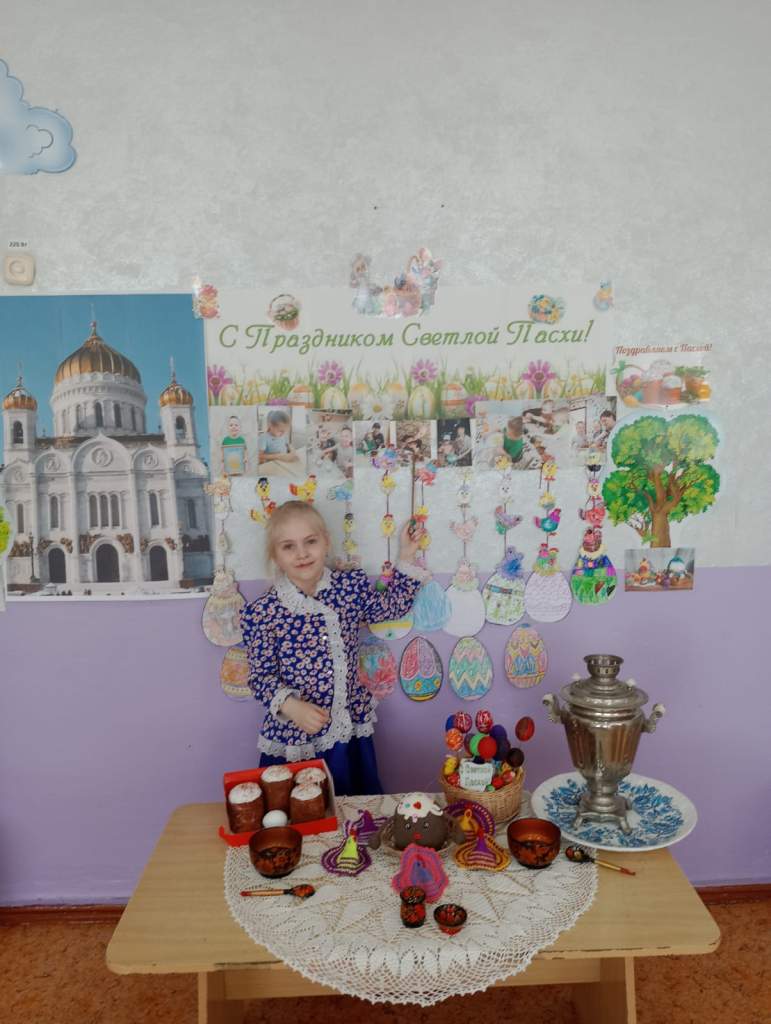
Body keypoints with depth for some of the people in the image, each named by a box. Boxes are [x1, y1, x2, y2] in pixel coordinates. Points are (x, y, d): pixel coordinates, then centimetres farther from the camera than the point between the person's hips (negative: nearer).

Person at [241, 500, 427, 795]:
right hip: (294, 737, -3)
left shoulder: (351, 587, -5)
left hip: (351, 729, 3)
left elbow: (392, 605, 12)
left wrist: (406, 556, 8)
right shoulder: (262, 612, -15)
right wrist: (291, 705, -24)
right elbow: (260, 676, -8)